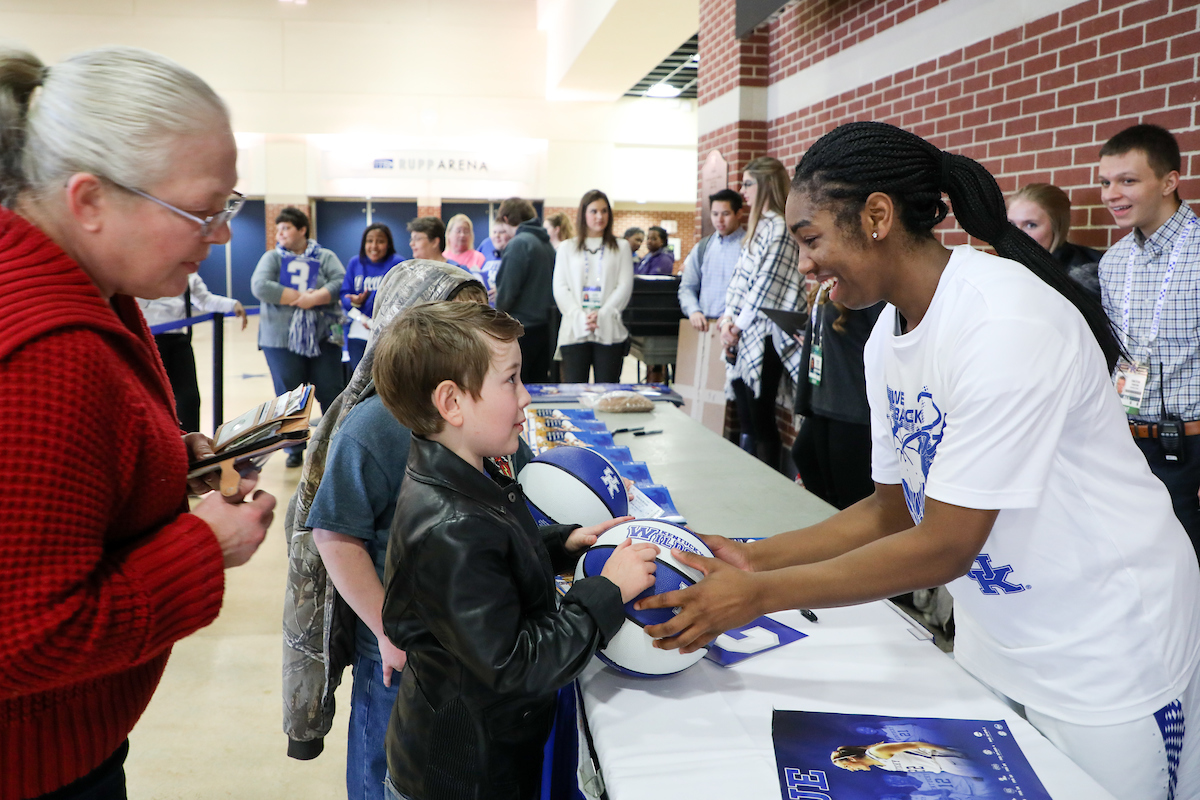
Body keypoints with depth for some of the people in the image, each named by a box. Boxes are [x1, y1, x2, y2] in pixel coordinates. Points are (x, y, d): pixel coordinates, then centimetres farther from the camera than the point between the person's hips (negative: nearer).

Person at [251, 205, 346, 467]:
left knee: (332, 395, 2)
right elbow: (260, 287, -10)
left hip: (322, 338, -1)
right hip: (282, 338, 1)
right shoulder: (272, 257, 7)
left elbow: (341, 283, -10)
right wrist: (301, 296, -13)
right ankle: (295, 450, 17)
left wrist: (312, 299, -20)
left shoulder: (325, 257, 6)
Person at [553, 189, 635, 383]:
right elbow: (560, 288, 5)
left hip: (609, 331, 0)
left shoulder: (621, 248, 13)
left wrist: (601, 315, -11)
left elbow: (625, 287, 3)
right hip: (574, 331, 0)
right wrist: (580, 317, -12)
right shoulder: (567, 249, 14)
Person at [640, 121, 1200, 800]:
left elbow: (945, 546, -26)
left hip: (1108, 652, -7)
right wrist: (751, 558, -6)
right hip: (994, 634, 7)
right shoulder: (886, 337, -1)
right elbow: (894, 511, 4)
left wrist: (759, 594, -23)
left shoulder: (1005, 323, -28)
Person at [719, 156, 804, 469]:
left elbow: (765, 285, -15)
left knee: (761, 421, -4)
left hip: (763, 337, -9)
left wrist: (738, 325, -9)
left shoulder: (780, 228, -11)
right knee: (746, 420, 11)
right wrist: (728, 319, 3)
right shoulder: (758, 227, 18)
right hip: (742, 337, 9)